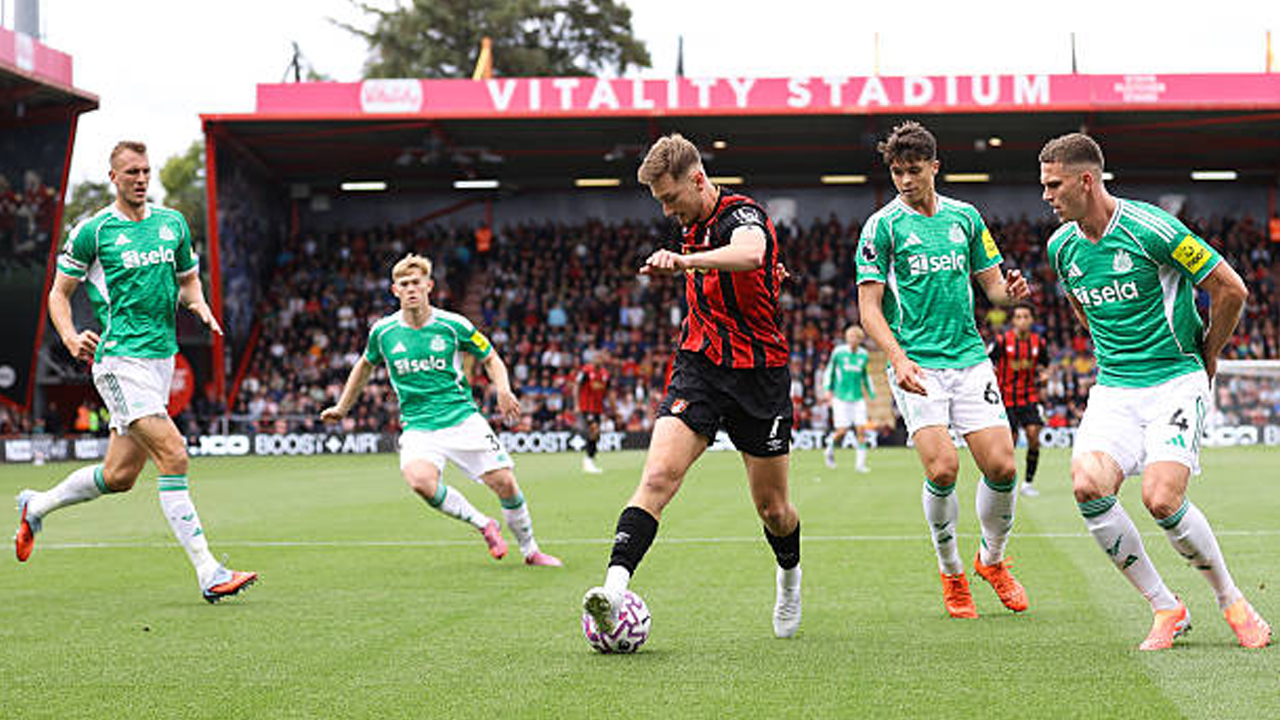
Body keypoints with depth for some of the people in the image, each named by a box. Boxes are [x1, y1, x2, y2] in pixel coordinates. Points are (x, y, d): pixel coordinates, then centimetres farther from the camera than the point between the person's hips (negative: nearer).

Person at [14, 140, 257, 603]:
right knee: (173, 454, -19)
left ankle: (36, 507, 38)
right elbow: (59, 292, 4)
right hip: (120, 360, -7)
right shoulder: (92, 231, -4)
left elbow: (188, 279, 23)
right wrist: (70, 337, -14)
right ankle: (208, 574, -20)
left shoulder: (173, 223, 11)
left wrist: (199, 305, 0)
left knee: (119, 476, 11)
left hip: (162, 357, 7)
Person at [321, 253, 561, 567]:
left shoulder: (453, 325, -3)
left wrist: (503, 389, -10)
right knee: (420, 480, -30)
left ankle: (530, 550, 17)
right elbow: (365, 365, 22)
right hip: (418, 427, 0)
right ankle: (483, 524, -7)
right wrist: (342, 408, 29)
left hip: (463, 419, 0)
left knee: (505, 484, -9)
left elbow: (490, 357, 10)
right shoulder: (383, 332, 2)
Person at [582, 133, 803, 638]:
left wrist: (685, 260, -56)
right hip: (699, 366, 5)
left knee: (773, 510, 7)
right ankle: (614, 588, -33)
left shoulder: (743, 215, -15)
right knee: (659, 475, -19)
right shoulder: (695, 227, 9)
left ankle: (789, 575, 41)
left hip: (758, 376, -5)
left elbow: (751, 254, -43)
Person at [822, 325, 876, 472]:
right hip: (841, 397, -3)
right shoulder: (838, 352, -3)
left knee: (861, 430, -7)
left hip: (858, 398, 3)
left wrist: (871, 393, 21)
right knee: (842, 431, -8)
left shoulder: (863, 355, 6)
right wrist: (828, 389, 1)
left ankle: (860, 463, -1)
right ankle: (830, 448, 24)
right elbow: (829, 370, 9)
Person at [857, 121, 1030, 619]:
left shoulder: (965, 217, 10)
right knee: (942, 469, -18)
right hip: (916, 364, -3)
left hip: (969, 358, 4)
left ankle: (992, 559, 22)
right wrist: (898, 358, -20)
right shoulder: (882, 226, -1)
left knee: (1001, 467, -6)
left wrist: (1011, 292, -8)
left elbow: (993, 286, 17)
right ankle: (951, 574, 6)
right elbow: (869, 307, -5)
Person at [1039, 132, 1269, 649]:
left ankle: (1231, 601, 4)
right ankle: (1165, 608, -4)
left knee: (1162, 499, -22)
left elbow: (1231, 289, -7)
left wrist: (1206, 357, 4)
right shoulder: (1062, 246, 5)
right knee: (1088, 486, -20)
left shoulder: (1150, 229, -15)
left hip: (1176, 381, -5)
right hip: (1113, 389, 5)